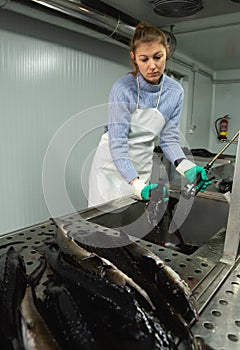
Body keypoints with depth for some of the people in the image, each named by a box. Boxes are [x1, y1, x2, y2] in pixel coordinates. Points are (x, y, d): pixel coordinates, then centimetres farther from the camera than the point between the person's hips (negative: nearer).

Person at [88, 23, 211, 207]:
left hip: (141, 169, 4)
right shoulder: (122, 89, -21)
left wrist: (186, 166, -22)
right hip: (113, 164, -3)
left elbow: (169, 138, -4)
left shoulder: (175, 91, -6)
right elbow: (117, 143, -26)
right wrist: (137, 184, -38)